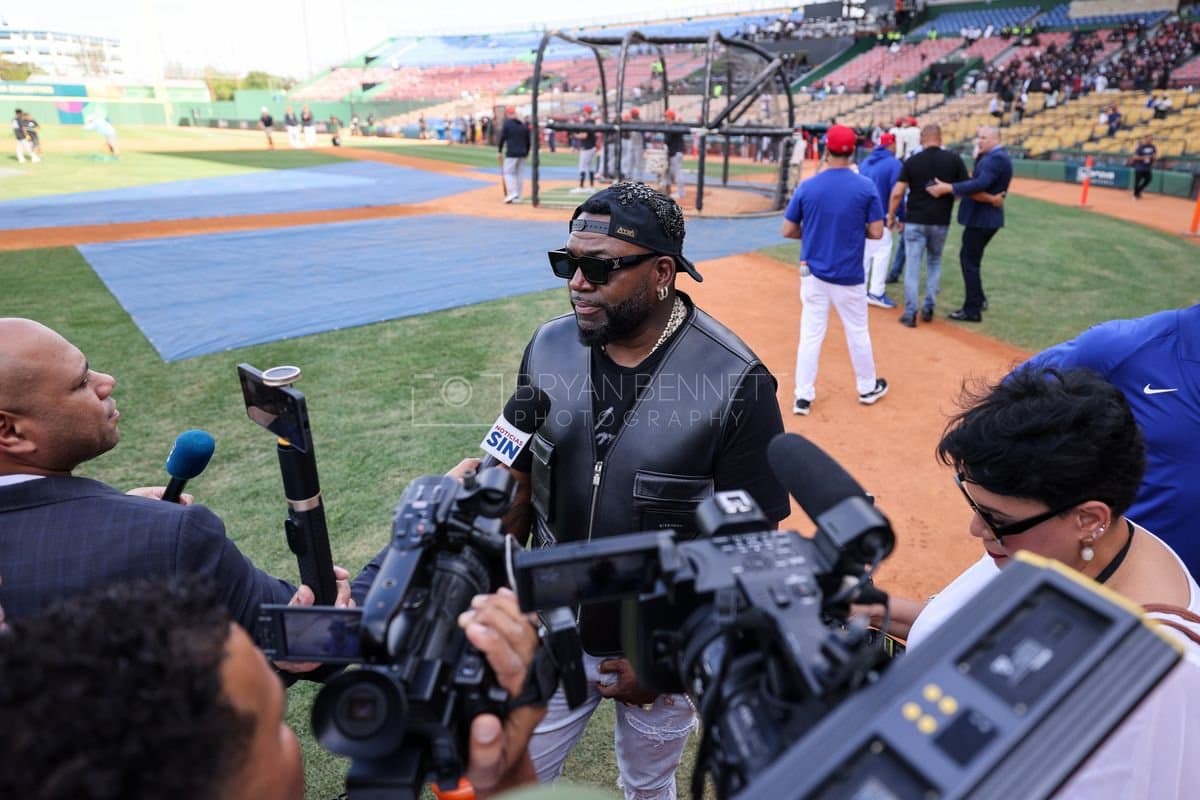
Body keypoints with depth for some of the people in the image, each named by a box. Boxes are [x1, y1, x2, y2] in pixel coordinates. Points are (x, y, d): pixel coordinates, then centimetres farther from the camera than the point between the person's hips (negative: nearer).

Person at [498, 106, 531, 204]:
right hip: (522, 154, 6)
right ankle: (518, 196, 13)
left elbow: (502, 138, -6)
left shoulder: (507, 124, -4)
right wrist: (526, 153, 21)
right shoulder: (524, 125, 12)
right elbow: (528, 141, 14)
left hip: (511, 153, -6)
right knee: (518, 173, 12)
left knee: (508, 172, -1)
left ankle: (512, 193, -19)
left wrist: (499, 150, 1)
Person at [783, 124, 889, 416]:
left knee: (810, 334, 8)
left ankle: (803, 396, 11)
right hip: (849, 276, -1)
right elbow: (876, 232, -6)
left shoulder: (806, 187, -7)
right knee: (858, 332, 15)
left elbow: (788, 231, -2)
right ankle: (867, 388, 32)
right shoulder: (866, 187, -9)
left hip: (813, 274, 1)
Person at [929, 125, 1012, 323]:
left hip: (982, 219, -10)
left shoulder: (996, 158, -18)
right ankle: (978, 299, 34)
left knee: (970, 261, -3)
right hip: (981, 217, 10)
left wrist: (947, 188, -34)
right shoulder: (992, 157, 15)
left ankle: (972, 310, 4)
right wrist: (977, 158, 3)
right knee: (969, 258, 20)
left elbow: (980, 184, -31)